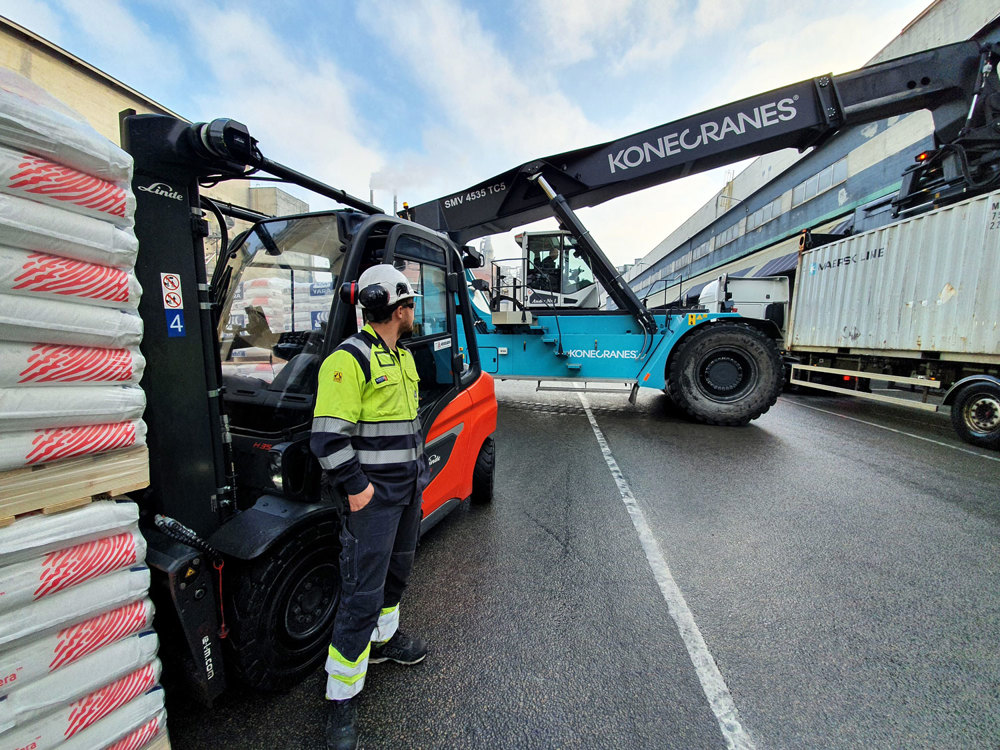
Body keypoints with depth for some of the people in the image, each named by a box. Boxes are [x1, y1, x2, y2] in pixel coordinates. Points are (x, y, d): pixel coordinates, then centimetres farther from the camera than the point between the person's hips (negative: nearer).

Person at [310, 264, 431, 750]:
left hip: (409, 489, 9)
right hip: (374, 495, -9)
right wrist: (356, 486, -19)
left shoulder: (403, 356, 12)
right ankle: (341, 698, 23)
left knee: (397, 570, 24)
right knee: (362, 594, 2)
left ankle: (383, 638, 49)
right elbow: (327, 437, -20)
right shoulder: (350, 359, -17)